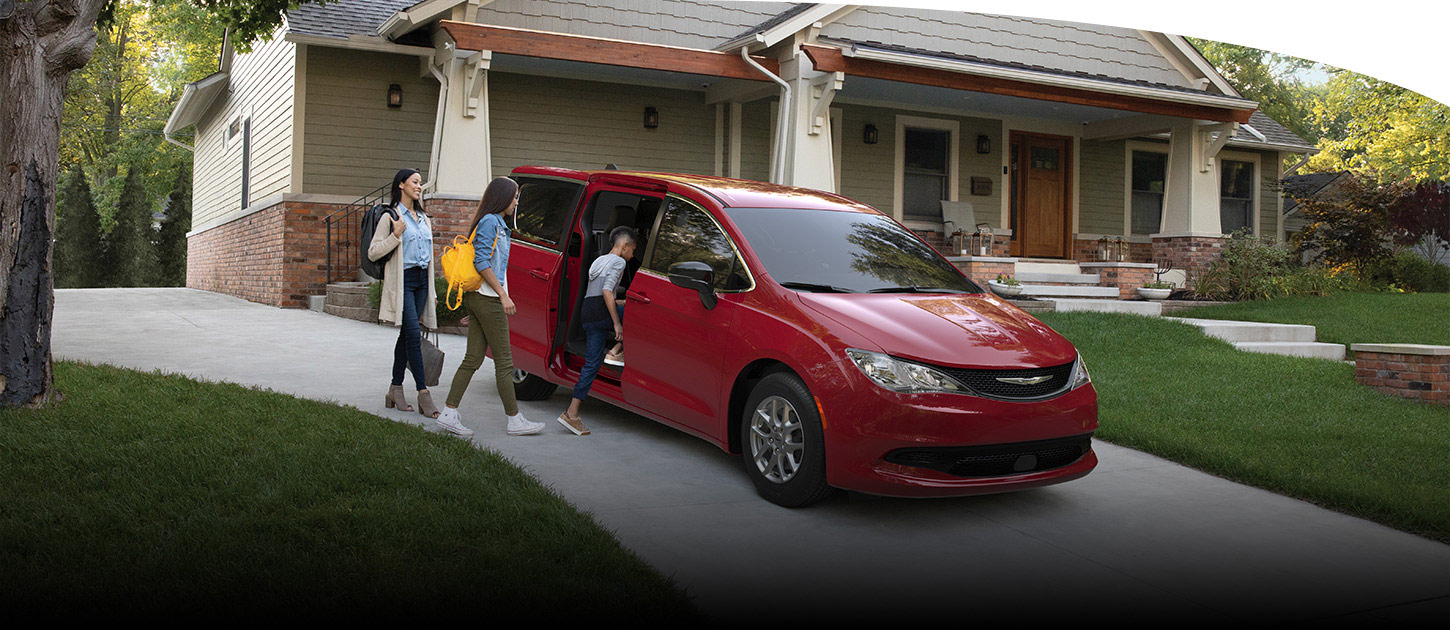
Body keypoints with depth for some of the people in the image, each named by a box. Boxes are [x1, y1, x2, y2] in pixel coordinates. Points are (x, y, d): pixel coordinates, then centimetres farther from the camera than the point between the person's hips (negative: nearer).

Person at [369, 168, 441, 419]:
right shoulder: (391, 217, -2)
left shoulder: (424, 219, 19)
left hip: (422, 280, 7)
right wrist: (395, 236, -19)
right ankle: (423, 394, -15)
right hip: (402, 280, -7)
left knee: (406, 336, 7)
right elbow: (373, 253, -6)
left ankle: (396, 389, 13)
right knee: (413, 334, -14)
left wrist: (432, 292, 21)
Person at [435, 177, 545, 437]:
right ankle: (515, 420, 3)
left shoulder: (498, 224, 19)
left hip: (477, 298, 10)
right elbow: (481, 262, -18)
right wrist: (503, 295, -19)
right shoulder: (490, 222, -11)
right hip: (488, 300, -10)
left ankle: (449, 413, 8)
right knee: (504, 361, -3)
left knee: (473, 358, 8)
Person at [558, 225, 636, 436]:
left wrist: (622, 303, 35)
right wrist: (617, 322, -15)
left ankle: (572, 413, 0)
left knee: (591, 363, 6)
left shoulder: (599, 260, 27)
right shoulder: (618, 262, -1)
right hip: (601, 314, -9)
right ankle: (619, 351, 5)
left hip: (587, 314, 9)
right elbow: (607, 292, -14)